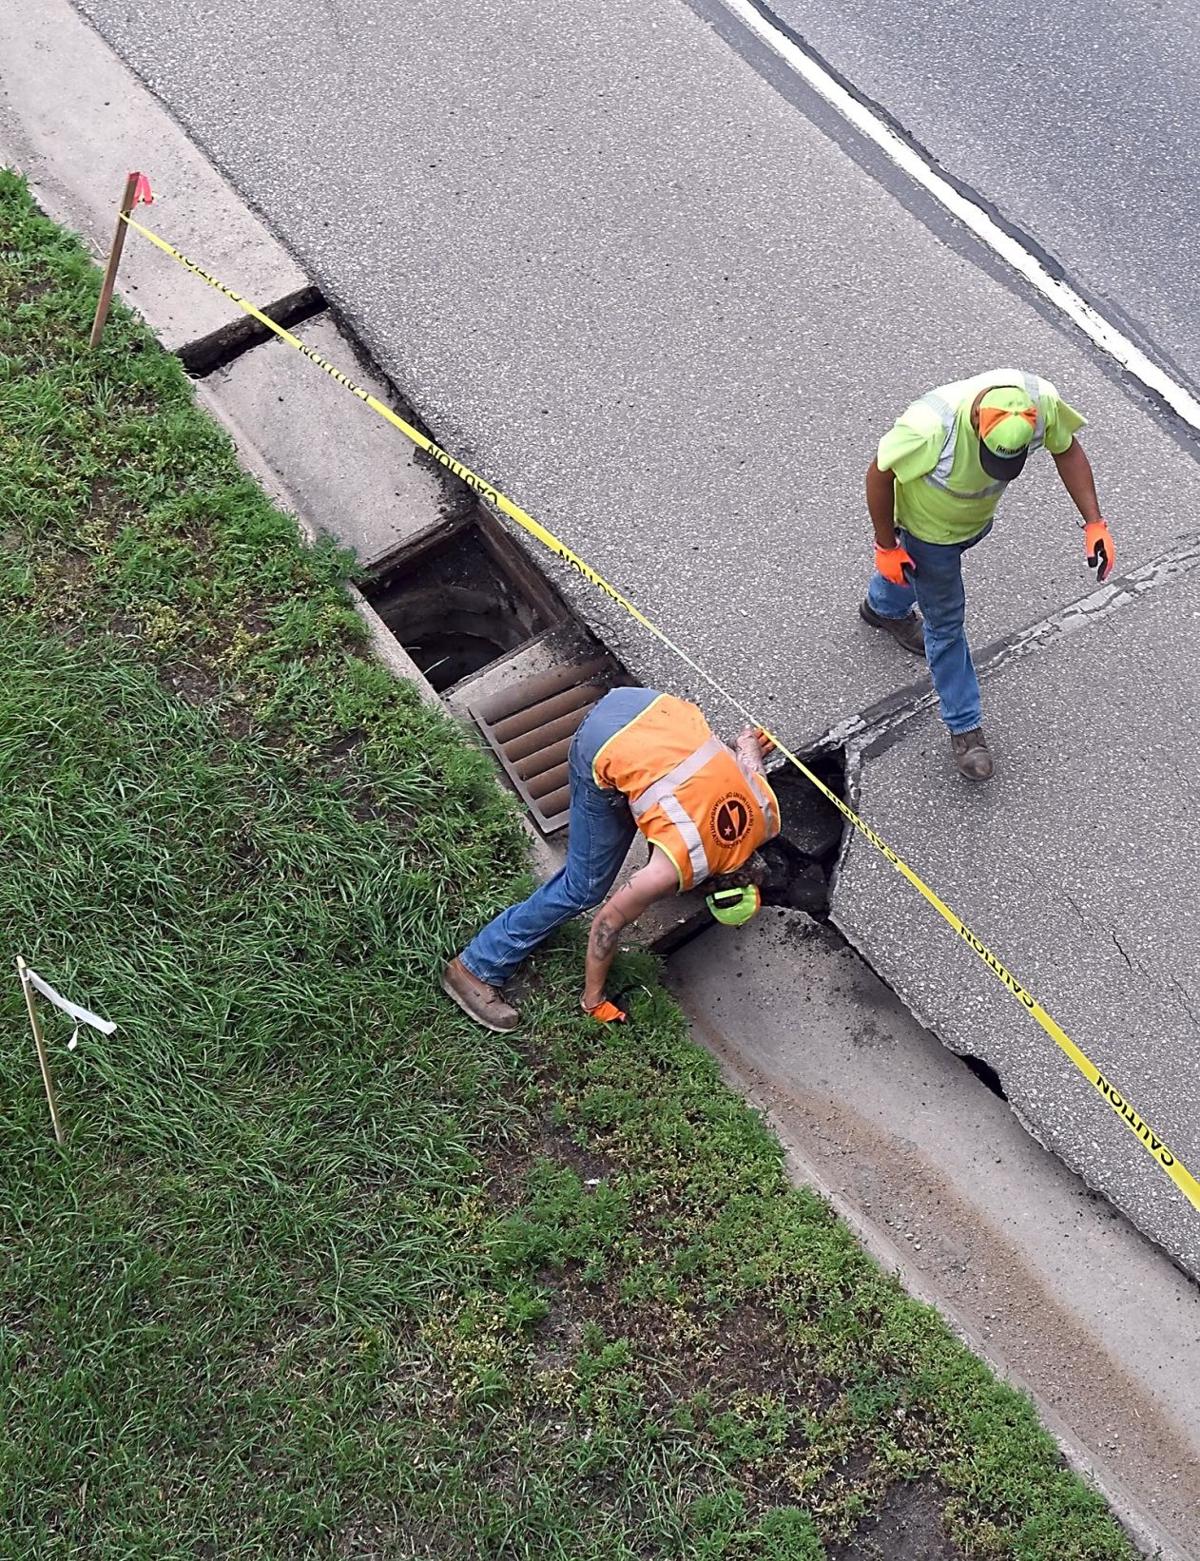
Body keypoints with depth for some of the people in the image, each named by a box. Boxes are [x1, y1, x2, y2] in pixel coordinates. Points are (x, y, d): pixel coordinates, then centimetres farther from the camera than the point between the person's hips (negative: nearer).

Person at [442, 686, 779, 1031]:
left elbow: (748, 742, 15)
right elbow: (608, 923, -8)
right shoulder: (674, 871, -18)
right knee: (584, 888, -1)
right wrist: (594, 1001, 3)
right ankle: (476, 969, 5)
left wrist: (748, 742, 39)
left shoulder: (764, 813, -3)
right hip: (606, 752, -6)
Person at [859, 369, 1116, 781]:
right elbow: (879, 474, -28)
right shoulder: (931, 426, -45)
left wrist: (1094, 522, -17)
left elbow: (1067, 449, -11)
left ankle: (884, 607, 68)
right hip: (929, 528, -5)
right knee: (945, 622, 10)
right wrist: (886, 546, -17)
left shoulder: (1042, 402, -32)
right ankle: (964, 725, 28)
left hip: (978, 519, 5)